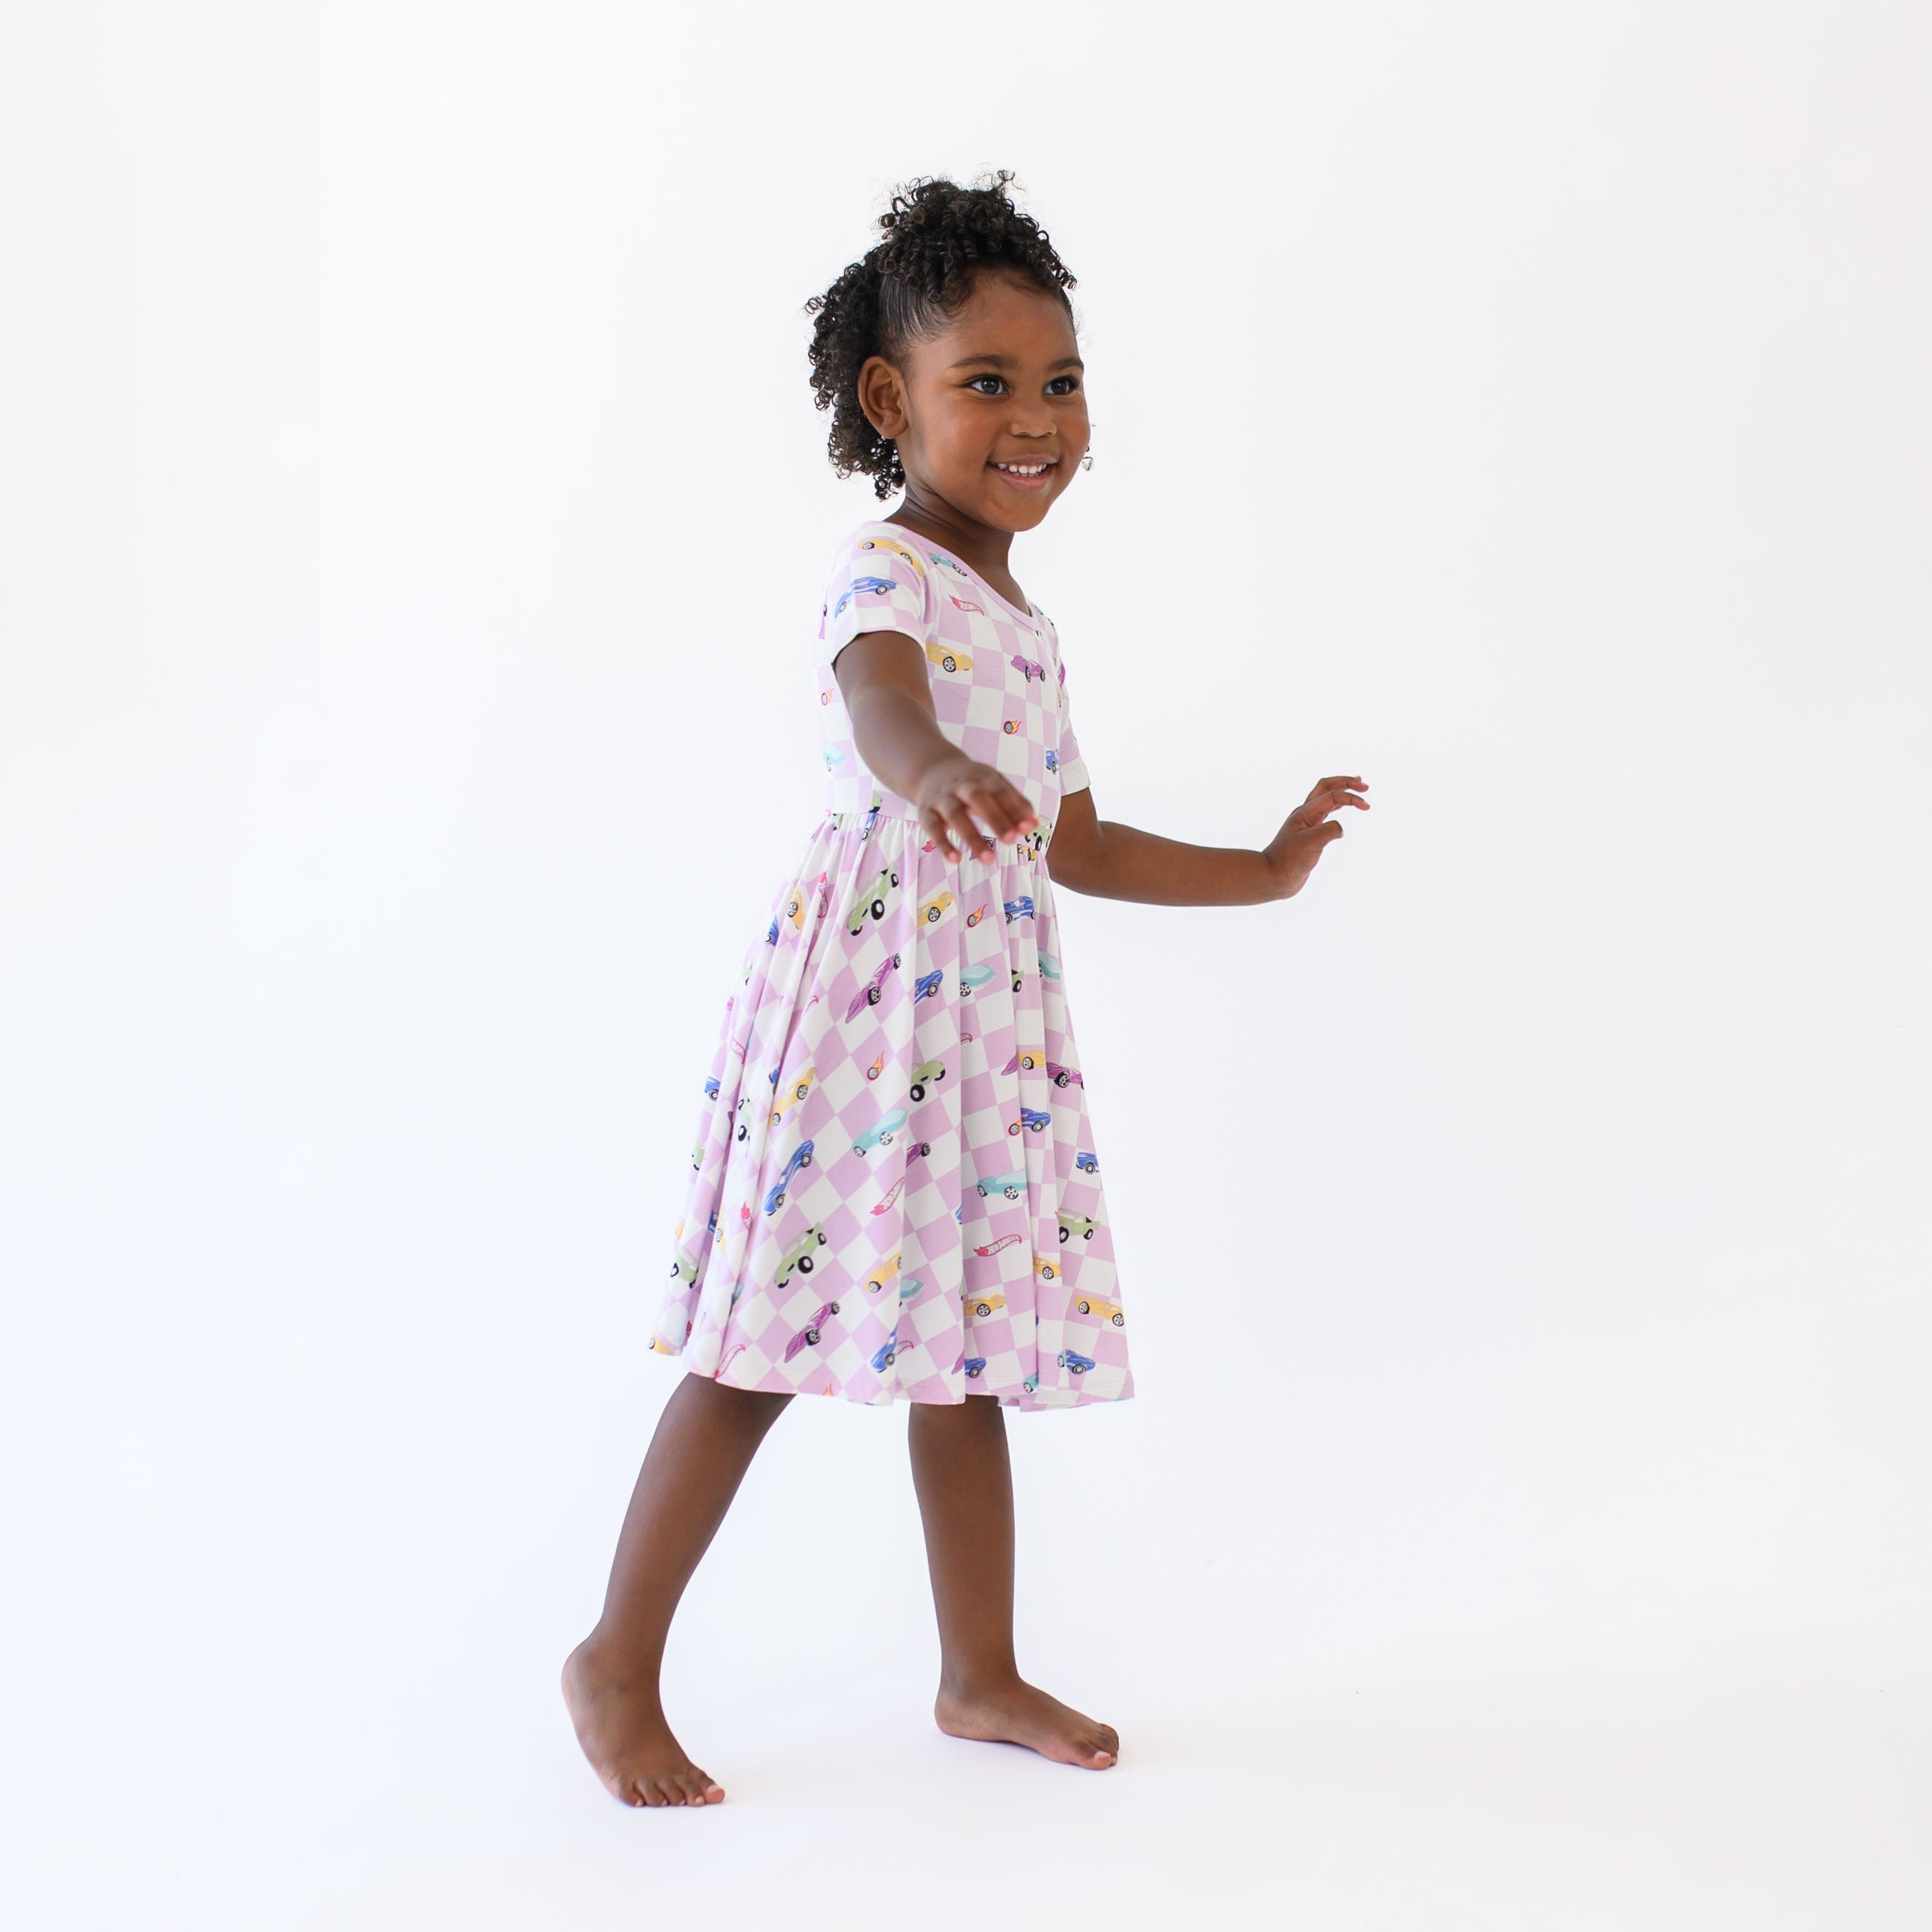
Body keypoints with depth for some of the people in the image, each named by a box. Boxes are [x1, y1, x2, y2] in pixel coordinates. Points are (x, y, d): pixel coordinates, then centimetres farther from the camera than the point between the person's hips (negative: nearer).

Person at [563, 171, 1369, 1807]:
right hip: (864, 985, -8)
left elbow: (1077, 843, 27)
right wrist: (934, 771, -56)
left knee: (972, 1344, 13)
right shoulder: (885, 574, -8)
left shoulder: (1028, 627, 19)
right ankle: (618, 1662, 10)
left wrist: (1266, 871, 30)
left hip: (993, 1011, 8)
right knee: (769, 1343, -5)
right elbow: (882, 705, -33)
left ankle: (982, 1674, 25)